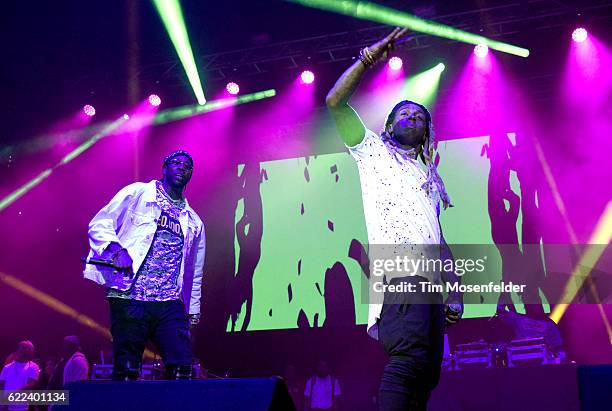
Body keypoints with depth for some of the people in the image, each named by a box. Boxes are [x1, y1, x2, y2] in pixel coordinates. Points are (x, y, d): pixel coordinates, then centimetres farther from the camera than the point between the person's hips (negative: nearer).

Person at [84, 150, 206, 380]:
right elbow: (99, 225, 2)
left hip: (171, 304, 4)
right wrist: (116, 250, -16)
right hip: (130, 298, -4)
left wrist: (192, 313, 18)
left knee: (182, 369, -7)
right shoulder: (137, 193, 9)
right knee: (126, 370, -4)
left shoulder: (193, 221, 22)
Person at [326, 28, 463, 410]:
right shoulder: (373, 151, 16)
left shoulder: (430, 179, 31)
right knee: (407, 360, -25)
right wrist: (369, 57, 2)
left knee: (426, 374, 0)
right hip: (398, 272, -7)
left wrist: (456, 290, 14)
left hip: (431, 282, 7)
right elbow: (335, 102, 4)